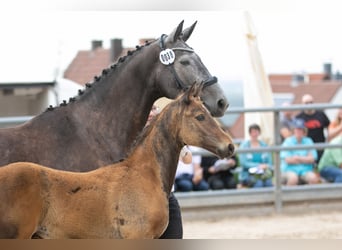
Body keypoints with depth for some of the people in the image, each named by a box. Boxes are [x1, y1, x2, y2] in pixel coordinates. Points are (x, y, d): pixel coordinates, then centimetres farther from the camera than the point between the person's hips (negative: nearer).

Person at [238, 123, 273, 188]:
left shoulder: (264, 145, 12)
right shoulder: (244, 145, 1)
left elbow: (269, 162, 12)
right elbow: (243, 163, -8)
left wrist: (266, 166, -12)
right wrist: (258, 166, -18)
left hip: (263, 173, 3)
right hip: (248, 174, -3)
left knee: (268, 182, -30)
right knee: (258, 183, -34)